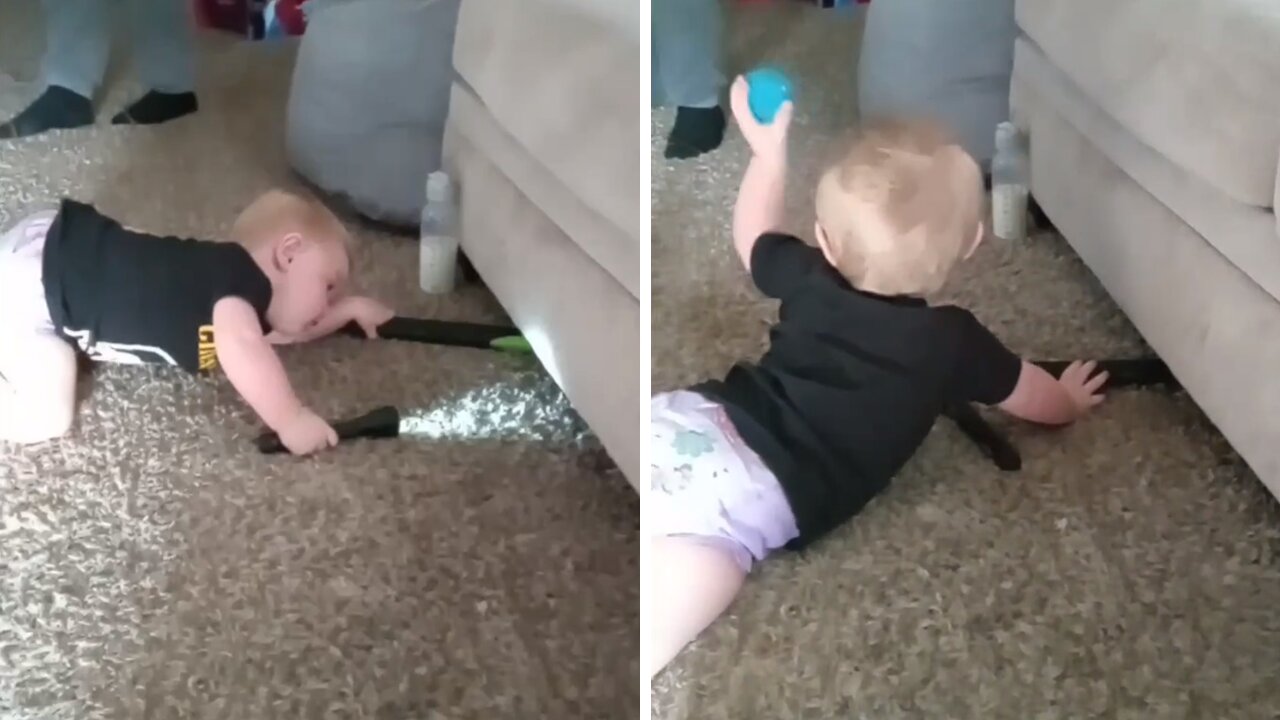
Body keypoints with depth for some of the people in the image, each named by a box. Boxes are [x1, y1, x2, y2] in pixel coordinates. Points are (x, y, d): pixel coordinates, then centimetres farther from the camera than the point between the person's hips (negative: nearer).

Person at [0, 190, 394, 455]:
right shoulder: (241, 274, -24)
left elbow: (289, 329, 28)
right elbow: (240, 346, -44)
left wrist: (349, 308, 22)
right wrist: (290, 420, -39)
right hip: (32, 273, -10)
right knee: (45, 419, -16)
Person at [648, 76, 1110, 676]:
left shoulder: (809, 277, 15)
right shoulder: (952, 343, 6)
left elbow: (752, 234, 38)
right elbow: (1044, 402, 26)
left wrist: (768, 148, 49)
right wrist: (1073, 398, 48)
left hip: (691, 418, 5)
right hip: (750, 491, -5)